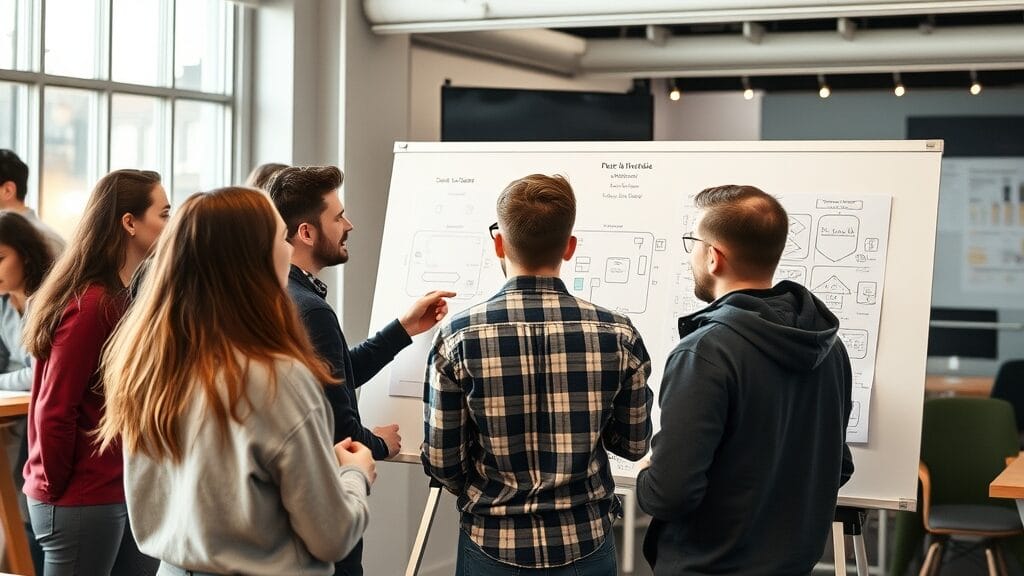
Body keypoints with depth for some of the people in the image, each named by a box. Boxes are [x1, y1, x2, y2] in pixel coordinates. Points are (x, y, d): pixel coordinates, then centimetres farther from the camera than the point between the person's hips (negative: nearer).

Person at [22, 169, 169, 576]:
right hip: (83, 499, -8)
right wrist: (57, 490, -9)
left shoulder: (127, 296, 10)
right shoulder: (91, 305, -18)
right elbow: (54, 410, -18)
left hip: (125, 491, 8)